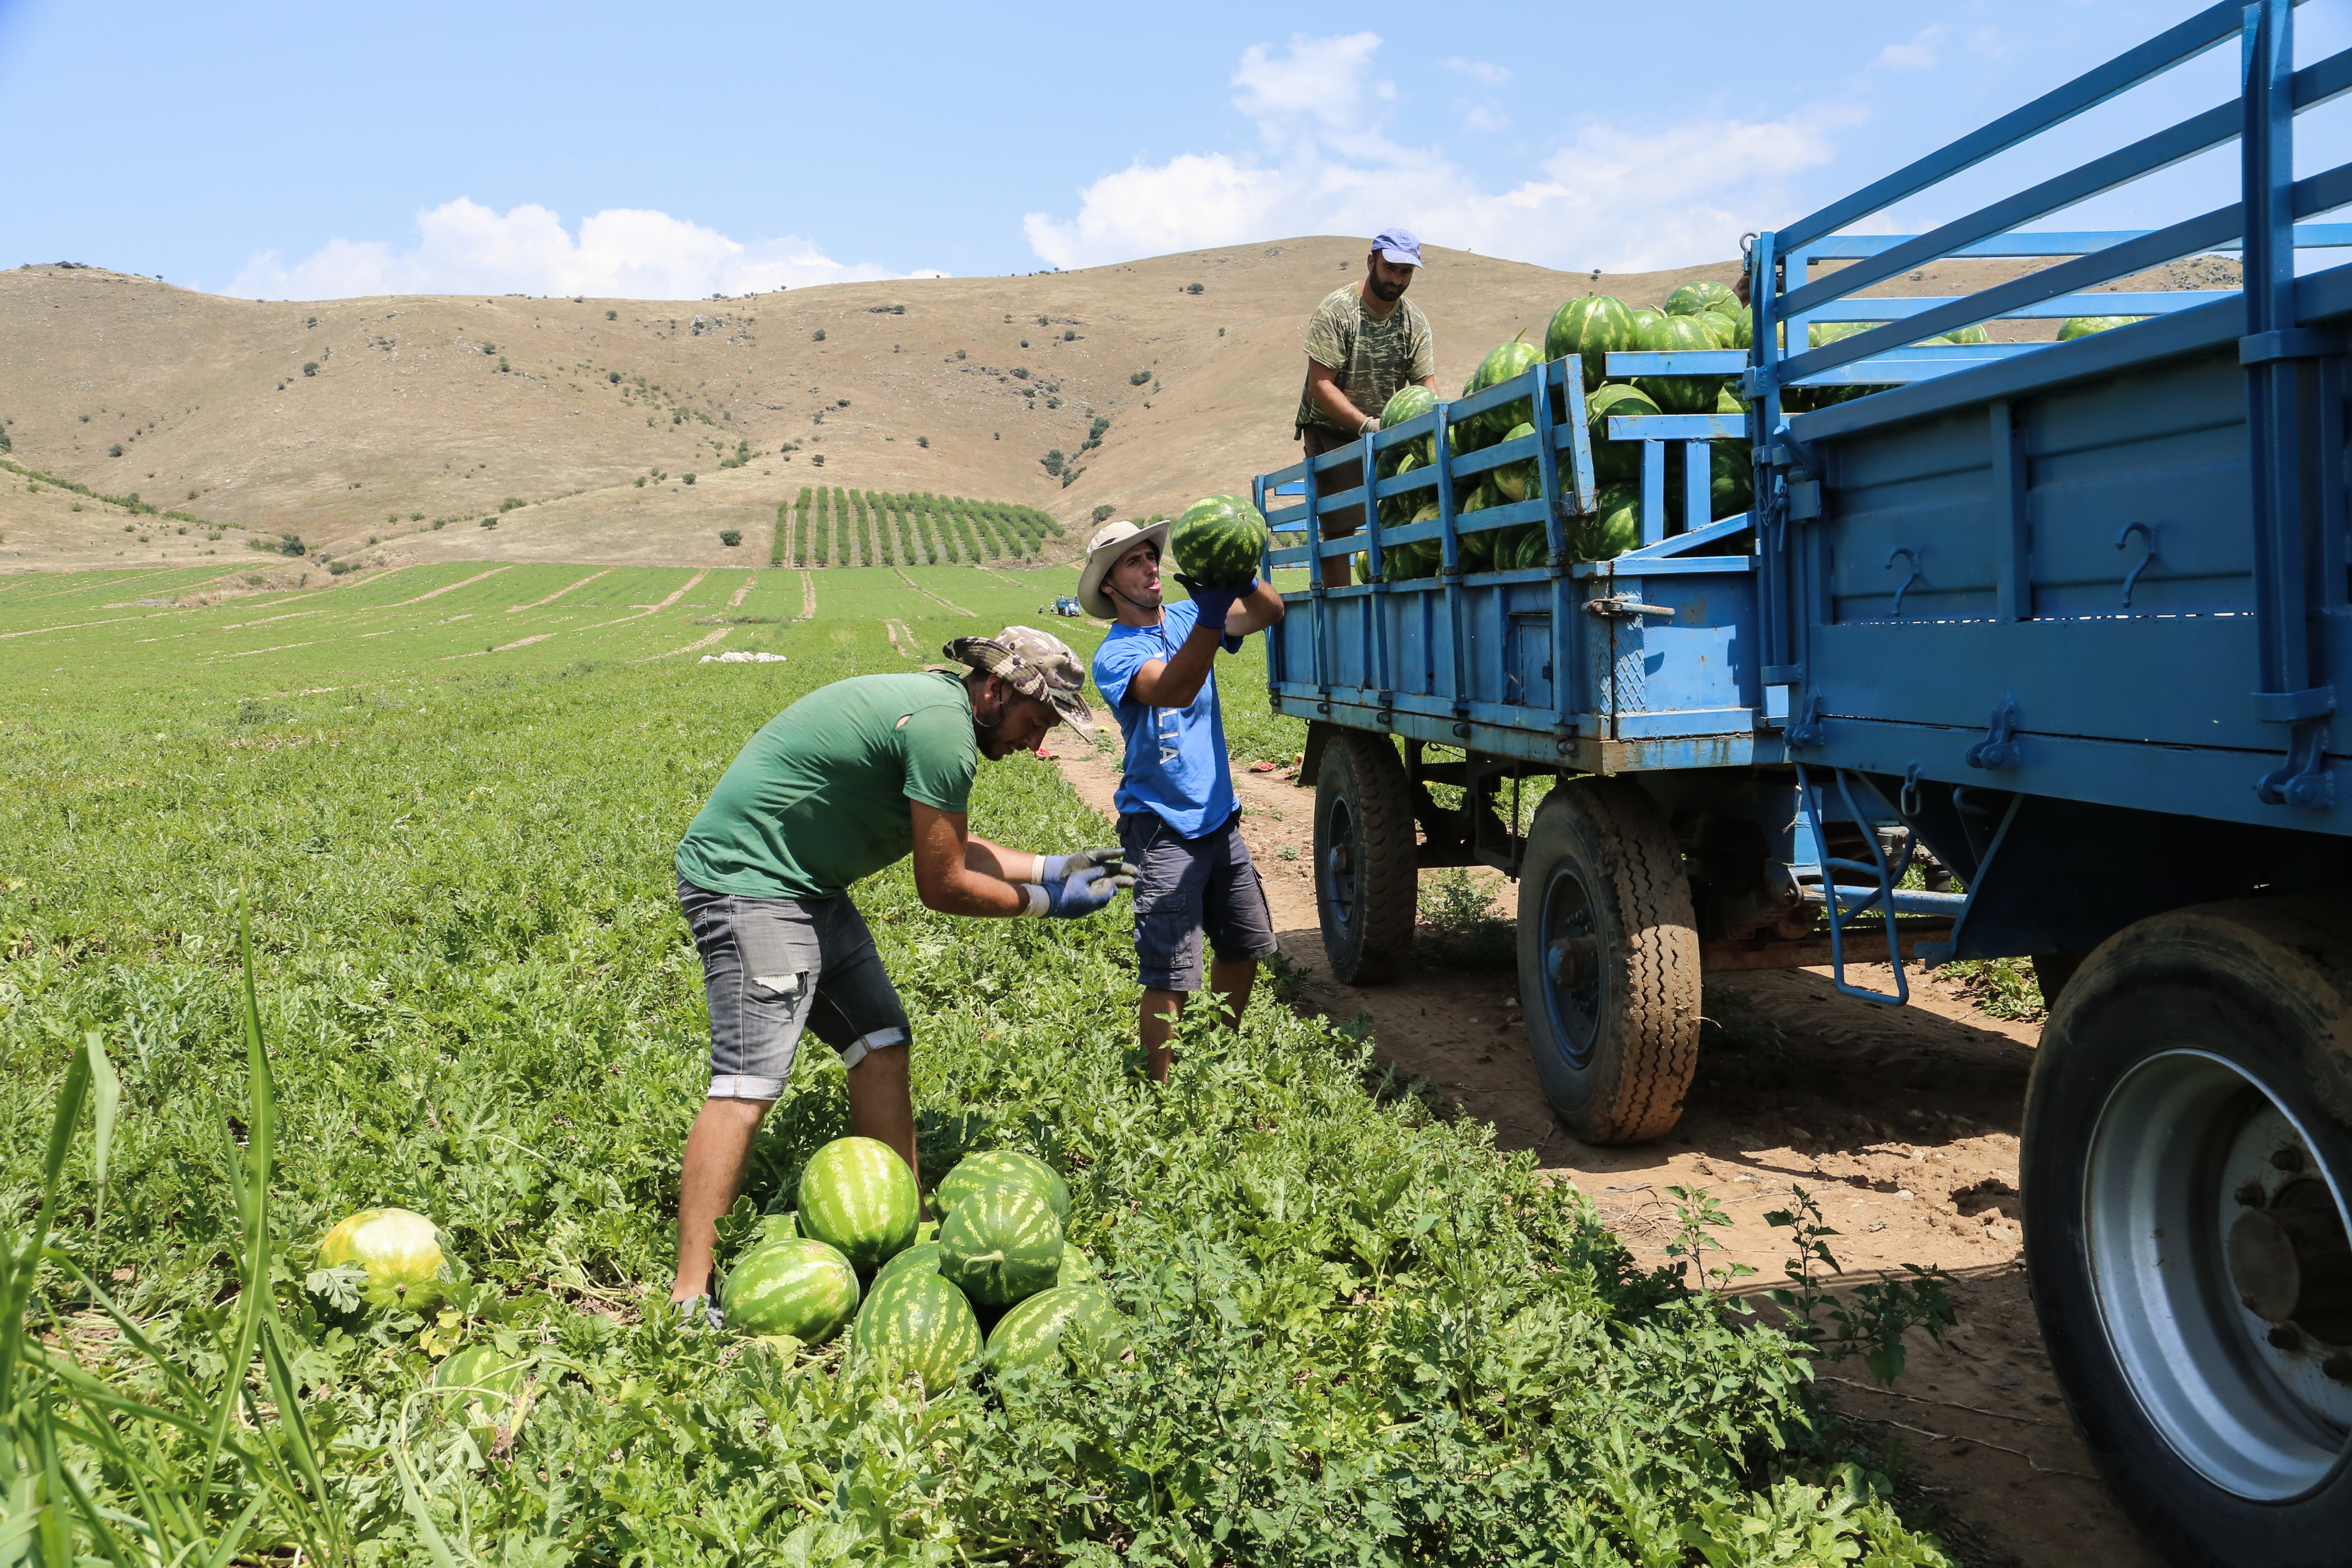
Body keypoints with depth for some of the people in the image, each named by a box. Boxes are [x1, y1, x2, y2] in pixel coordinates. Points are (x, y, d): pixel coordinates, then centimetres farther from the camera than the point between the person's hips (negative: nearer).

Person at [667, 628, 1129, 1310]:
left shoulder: (934, 701, 11)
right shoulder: (944, 729, -21)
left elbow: (945, 845, 19)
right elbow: (943, 886, -15)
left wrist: (1050, 867, 16)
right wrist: (1045, 901, -3)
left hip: (805, 885, 11)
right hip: (748, 879, -11)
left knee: (881, 1043, 11)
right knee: (749, 1084, -15)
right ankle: (690, 1294, -11)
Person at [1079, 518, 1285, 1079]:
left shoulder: (1186, 618, 6)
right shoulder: (1115, 655, -11)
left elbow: (1271, 612, -6)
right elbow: (1172, 691, -32)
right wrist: (1211, 616, -45)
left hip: (1219, 818, 7)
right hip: (1162, 830, -7)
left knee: (1244, 947, 18)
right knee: (1170, 978, -9)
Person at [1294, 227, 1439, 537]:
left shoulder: (1415, 322, 1)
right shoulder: (1334, 311, -14)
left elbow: (1426, 388, -2)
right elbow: (1321, 385, -18)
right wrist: (1367, 426, -30)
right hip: (1331, 432, -4)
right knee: (1341, 527, -14)